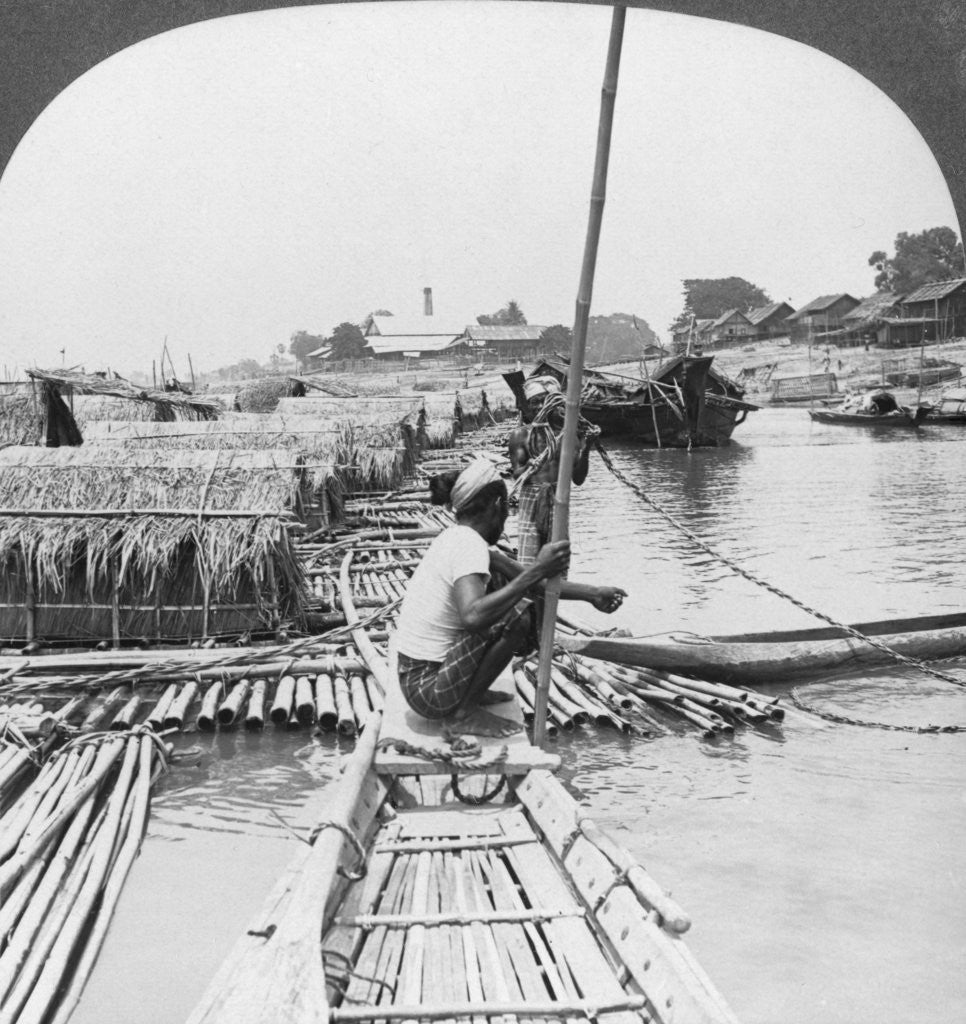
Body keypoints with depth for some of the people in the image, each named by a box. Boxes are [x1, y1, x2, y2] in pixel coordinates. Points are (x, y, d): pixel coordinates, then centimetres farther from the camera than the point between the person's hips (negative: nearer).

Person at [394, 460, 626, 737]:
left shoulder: (457, 538, 8)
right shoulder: (469, 545, -20)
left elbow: (523, 578, 14)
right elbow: (472, 616, -38)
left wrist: (591, 594, 12)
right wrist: (537, 571, -34)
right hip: (427, 691, -9)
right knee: (519, 614, -18)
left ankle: (472, 693, 14)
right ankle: (464, 713, -8)